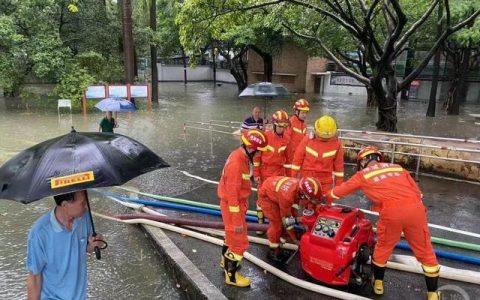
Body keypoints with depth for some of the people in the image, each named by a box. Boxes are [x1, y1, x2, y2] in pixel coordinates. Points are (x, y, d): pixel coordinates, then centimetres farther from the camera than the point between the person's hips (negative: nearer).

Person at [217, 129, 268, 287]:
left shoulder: (242, 156, -1)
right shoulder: (236, 163, -31)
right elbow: (232, 194, -28)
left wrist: (244, 203, 23)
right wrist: (237, 220, -23)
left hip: (238, 201, 10)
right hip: (232, 205, -9)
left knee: (232, 234, 27)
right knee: (240, 241, 3)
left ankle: (226, 261, 48)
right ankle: (231, 275, 20)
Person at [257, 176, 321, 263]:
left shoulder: (300, 185, -22)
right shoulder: (287, 195, -41)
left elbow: (294, 204, 0)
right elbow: (286, 219, -28)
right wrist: (295, 239, -20)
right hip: (266, 195, -7)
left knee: (279, 219, 12)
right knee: (277, 222, -9)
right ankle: (273, 251, 8)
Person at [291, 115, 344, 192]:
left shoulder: (336, 143, -7)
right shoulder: (307, 140, -9)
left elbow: (338, 164, 0)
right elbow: (297, 159, -2)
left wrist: (338, 184, 3)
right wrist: (294, 177, 1)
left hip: (326, 182, 0)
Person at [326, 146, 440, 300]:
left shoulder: (363, 174, 19)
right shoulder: (398, 168, 27)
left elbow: (338, 191, 28)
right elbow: (417, 193, 22)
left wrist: (325, 196, 47)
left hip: (391, 211, -2)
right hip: (415, 208, 2)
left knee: (383, 246, 23)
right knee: (425, 252, 18)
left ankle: (378, 283, 37)